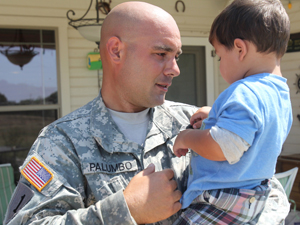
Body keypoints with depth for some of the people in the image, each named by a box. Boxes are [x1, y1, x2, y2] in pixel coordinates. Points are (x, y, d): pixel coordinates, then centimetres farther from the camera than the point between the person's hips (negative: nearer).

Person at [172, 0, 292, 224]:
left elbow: (222, 148, -33)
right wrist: (215, 118, 19)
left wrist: (186, 137, -16)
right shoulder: (282, 94, 8)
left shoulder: (245, 94, -25)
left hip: (223, 204, -10)